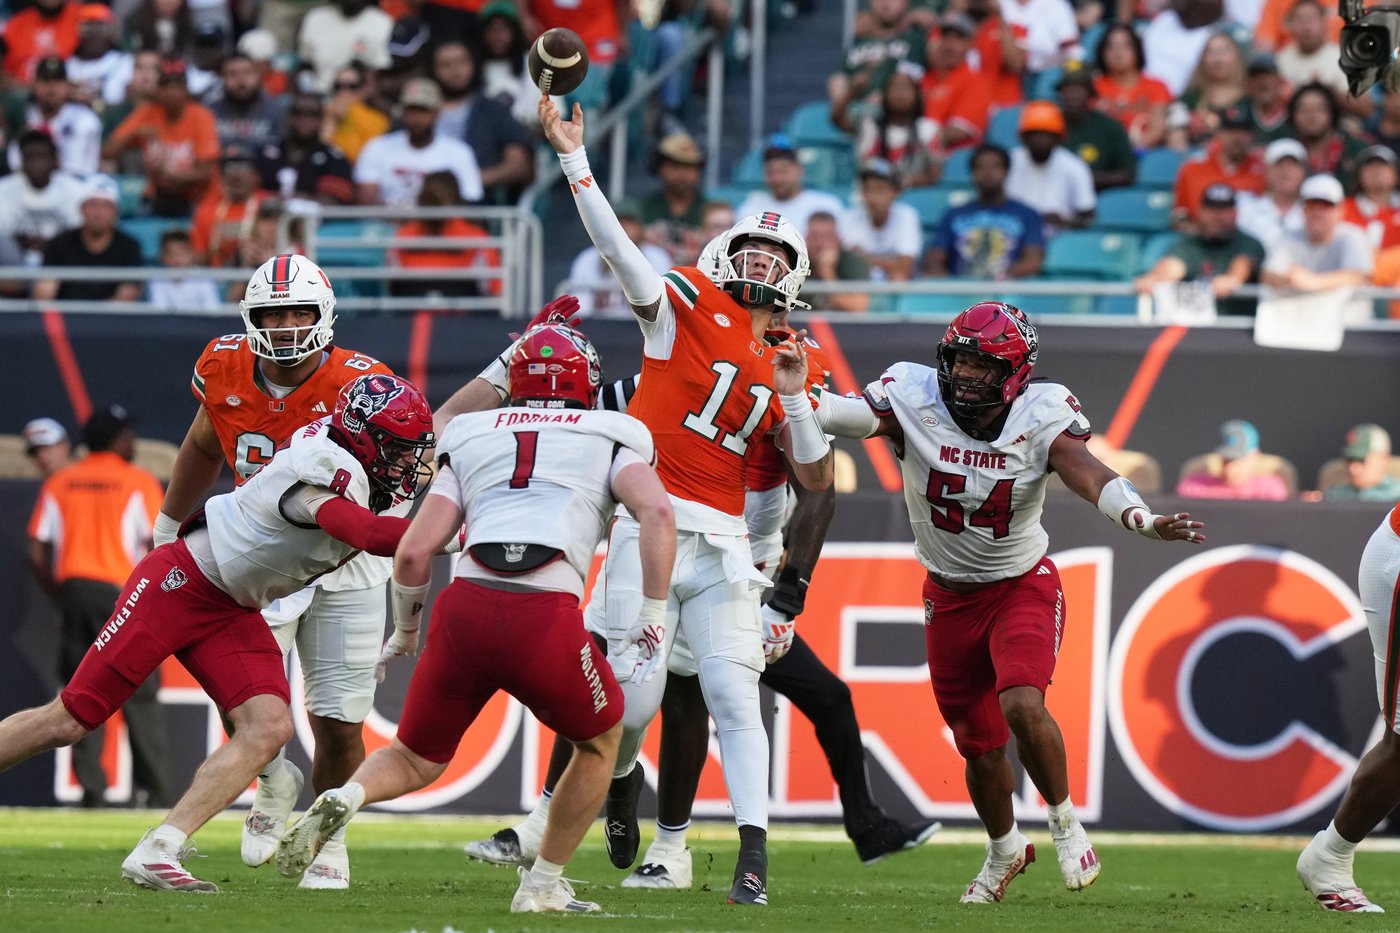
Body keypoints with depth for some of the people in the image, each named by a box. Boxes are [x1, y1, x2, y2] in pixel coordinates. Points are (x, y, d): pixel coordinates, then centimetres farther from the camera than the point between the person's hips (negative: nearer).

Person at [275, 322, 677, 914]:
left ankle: (344, 799, -10)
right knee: (600, 741, 27)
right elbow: (658, 513, -2)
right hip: (546, 618, -2)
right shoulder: (609, 440, 18)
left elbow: (414, 551, 14)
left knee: (417, 759, 22)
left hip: (465, 605, 2)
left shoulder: (472, 441, 23)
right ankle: (543, 884, 26)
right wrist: (653, 616, 4)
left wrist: (405, 630, 31)